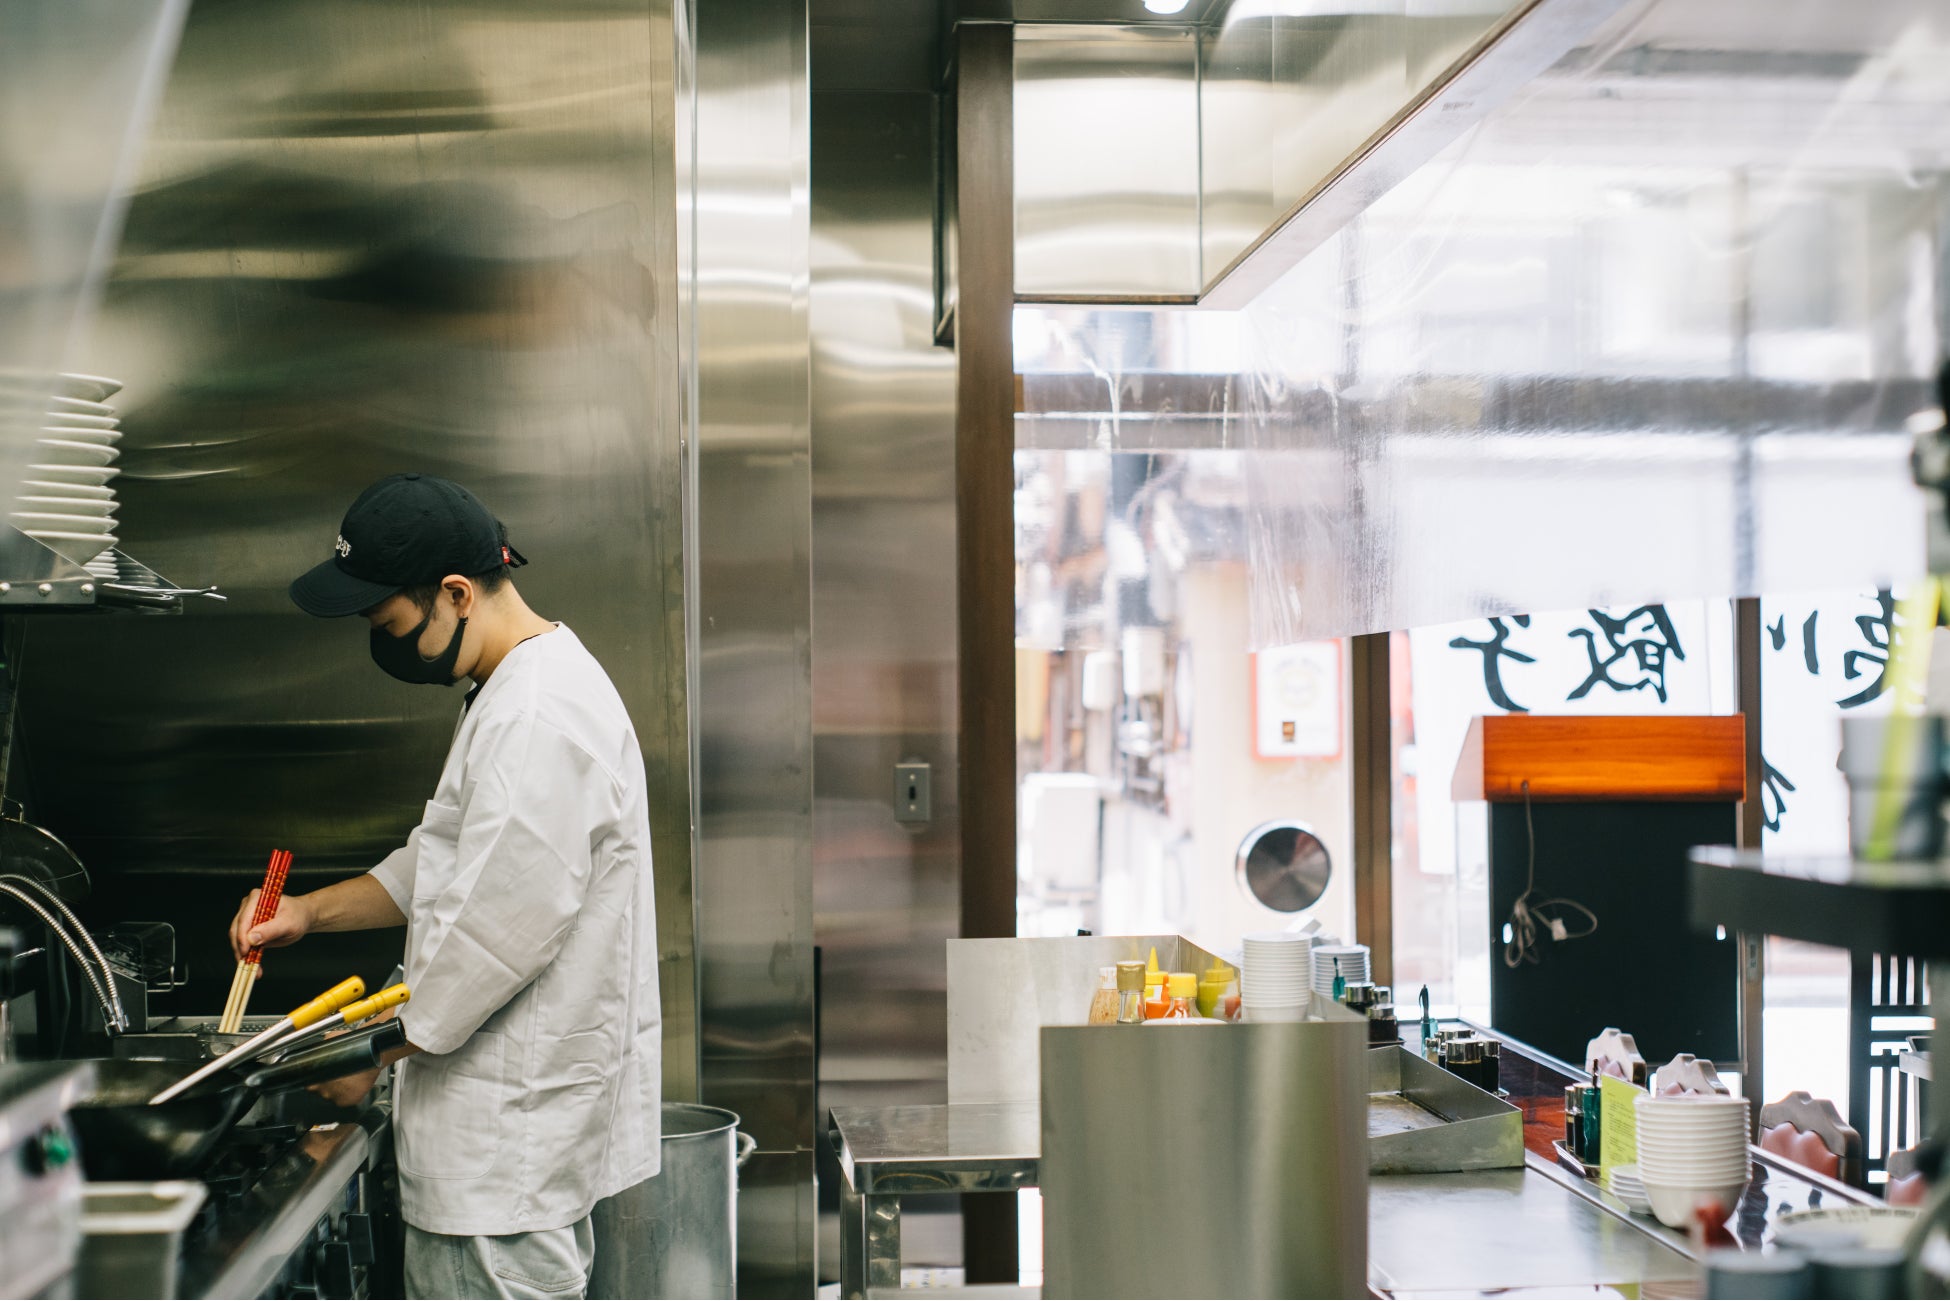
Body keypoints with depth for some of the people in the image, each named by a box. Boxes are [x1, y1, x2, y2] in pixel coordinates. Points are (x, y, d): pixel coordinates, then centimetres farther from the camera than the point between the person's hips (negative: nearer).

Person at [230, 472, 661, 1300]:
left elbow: (496, 932, -25)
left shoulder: (541, 720, -23)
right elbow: (448, 858, 22)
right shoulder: (516, 688, 13)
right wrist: (312, 911, 10)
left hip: (516, 1131, -11)